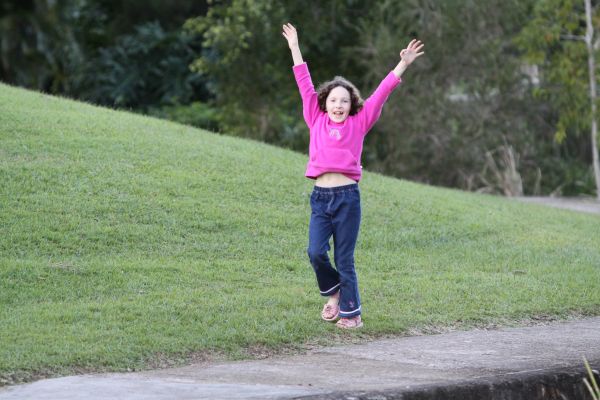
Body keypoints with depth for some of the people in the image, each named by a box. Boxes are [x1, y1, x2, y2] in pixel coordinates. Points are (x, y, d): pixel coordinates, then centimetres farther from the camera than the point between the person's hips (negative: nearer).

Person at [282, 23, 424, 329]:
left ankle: (351, 312, 11)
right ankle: (333, 291, 18)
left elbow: (380, 95, 3)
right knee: (316, 252, -11)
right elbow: (306, 87, 13)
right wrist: (294, 48, 17)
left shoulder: (358, 124, 5)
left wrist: (402, 65, -1)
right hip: (320, 197, 2)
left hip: (347, 197, -2)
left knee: (344, 259, 1)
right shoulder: (317, 121, 10)